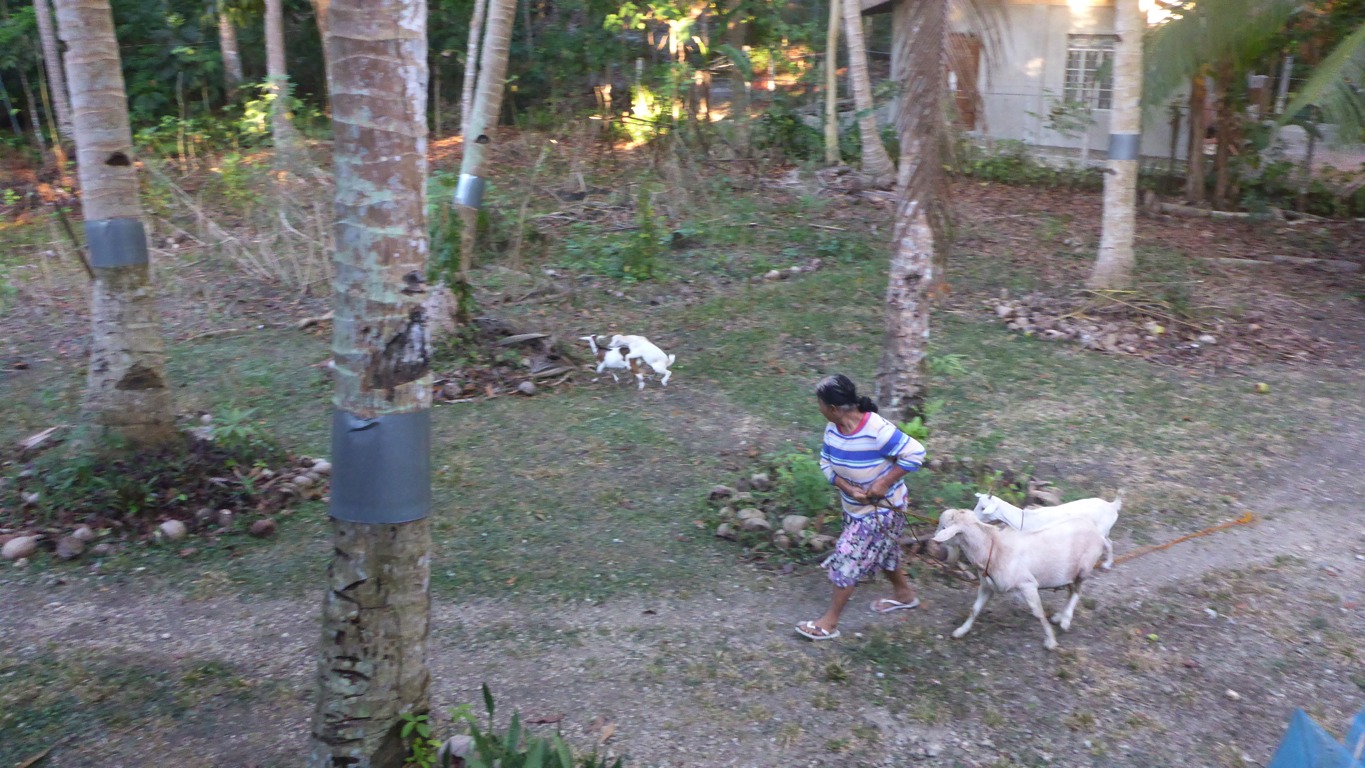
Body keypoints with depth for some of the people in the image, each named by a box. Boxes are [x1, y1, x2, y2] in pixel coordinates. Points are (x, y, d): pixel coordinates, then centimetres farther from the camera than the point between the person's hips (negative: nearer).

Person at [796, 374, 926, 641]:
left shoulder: (877, 431, -33)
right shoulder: (833, 429, -11)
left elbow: (915, 453, -28)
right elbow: (827, 464, -1)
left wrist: (884, 483, -28)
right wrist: (848, 488, -18)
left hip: (881, 509, -8)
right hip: (855, 506, 8)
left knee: (847, 559, -3)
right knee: (880, 551, 27)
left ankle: (830, 622, 12)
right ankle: (904, 594, 52)